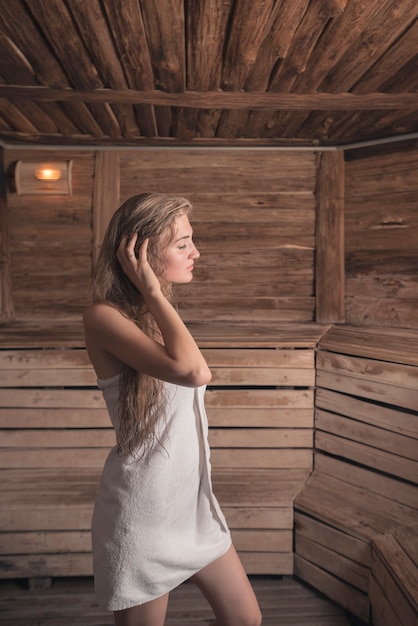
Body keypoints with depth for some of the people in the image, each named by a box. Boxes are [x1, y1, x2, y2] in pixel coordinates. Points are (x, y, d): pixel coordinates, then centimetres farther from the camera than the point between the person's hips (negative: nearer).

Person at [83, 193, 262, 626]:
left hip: (192, 497, 8)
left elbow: (200, 374, 2)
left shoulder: (158, 313, 5)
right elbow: (191, 370, -34)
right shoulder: (104, 315, -20)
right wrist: (152, 291, -26)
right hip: (142, 512, -8)